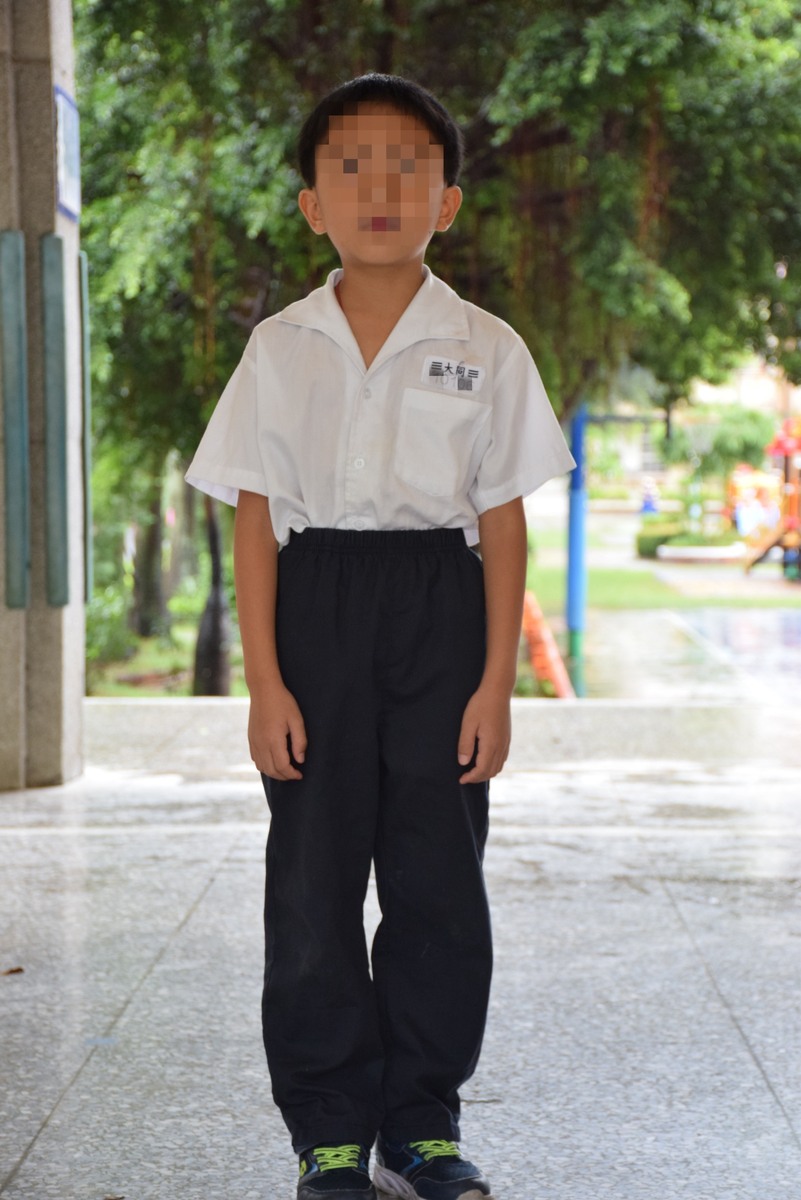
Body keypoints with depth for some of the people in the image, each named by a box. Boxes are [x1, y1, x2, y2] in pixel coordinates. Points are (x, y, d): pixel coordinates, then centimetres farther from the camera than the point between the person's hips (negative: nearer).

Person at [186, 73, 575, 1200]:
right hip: (316, 607, 0)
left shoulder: (486, 349, 3)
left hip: (440, 607, 0)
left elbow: (503, 522, 3)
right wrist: (265, 680, -4)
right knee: (313, 879, 1)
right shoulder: (280, 348, 4)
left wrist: (497, 680, -3)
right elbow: (256, 520, 3)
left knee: (439, 878, 3)